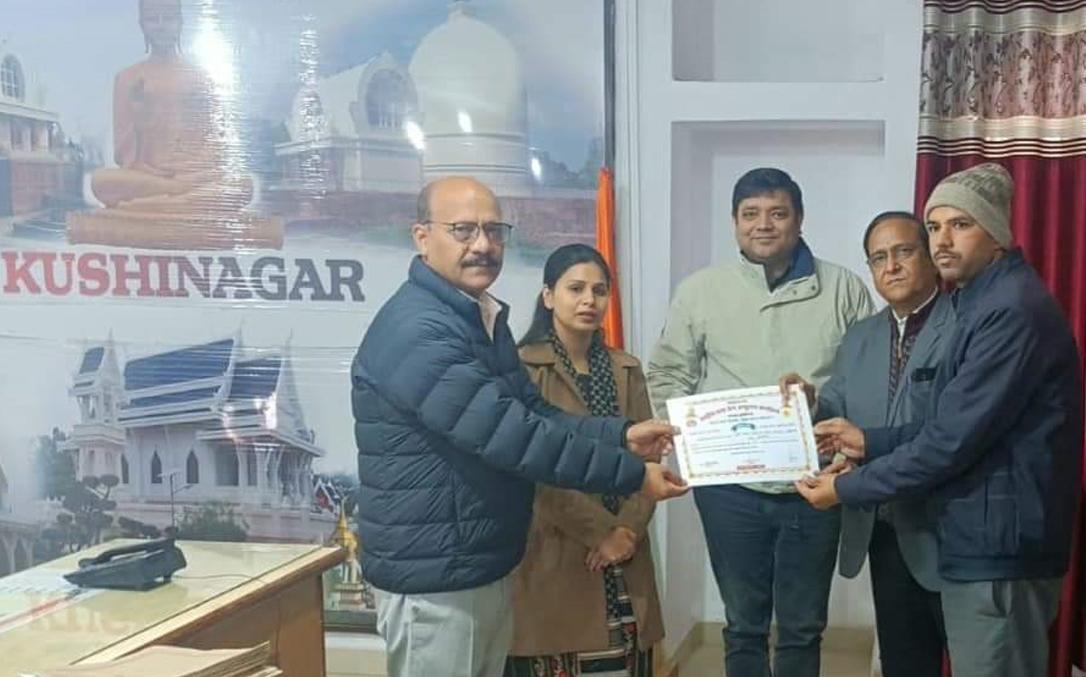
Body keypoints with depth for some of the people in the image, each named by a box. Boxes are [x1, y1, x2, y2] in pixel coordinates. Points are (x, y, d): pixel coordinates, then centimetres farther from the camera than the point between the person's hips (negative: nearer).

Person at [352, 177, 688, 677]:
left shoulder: (482, 319, 11)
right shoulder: (415, 331, -22)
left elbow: (535, 416, 11)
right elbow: (509, 434, -27)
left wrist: (621, 434, -4)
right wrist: (631, 473, -22)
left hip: (489, 567, 10)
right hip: (434, 579, -10)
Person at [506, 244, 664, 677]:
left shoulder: (627, 369, 14)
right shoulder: (523, 367, -5)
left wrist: (628, 530, -8)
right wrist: (600, 533, -13)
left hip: (624, 555, 5)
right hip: (554, 555, -5)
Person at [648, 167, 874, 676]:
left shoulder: (844, 289, 1)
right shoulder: (699, 291, 2)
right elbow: (667, 375, 7)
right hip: (730, 488, 0)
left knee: (803, 627, 12)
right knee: (744, 625, 12)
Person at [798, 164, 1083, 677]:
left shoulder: (1013, 310, -18)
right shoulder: (984, 302, 16)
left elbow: (952, 440, -22)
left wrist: (847, 489, -13)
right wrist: (869, 442, 8)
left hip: (999, 547, -10)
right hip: (980, 541, 10)